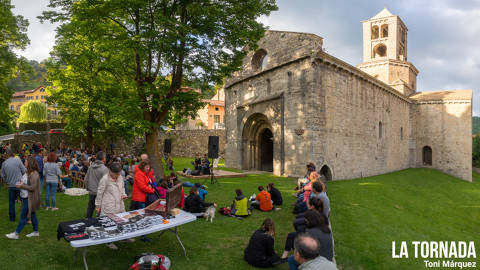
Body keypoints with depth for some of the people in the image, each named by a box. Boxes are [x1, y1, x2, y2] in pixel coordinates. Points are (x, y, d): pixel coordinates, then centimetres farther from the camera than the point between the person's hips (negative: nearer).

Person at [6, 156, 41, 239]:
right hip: (26, 197, 10)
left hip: (30, 199, -10)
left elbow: (33, 187, -23)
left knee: (23, 216, 0)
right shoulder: (29, 172, 10)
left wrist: (22, 186, -18)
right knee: (32, 214, 15)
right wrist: (22, 183, 8)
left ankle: (16, 234, 9)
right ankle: (36, 232, 24)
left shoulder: (34, 174, -21)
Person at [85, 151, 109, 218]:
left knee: (90, 207, 20)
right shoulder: (104, 169, -20)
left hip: (91, 192, 6)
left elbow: (86, 179, 11)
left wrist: (88, 188, 23)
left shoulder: (91, 167, 1)